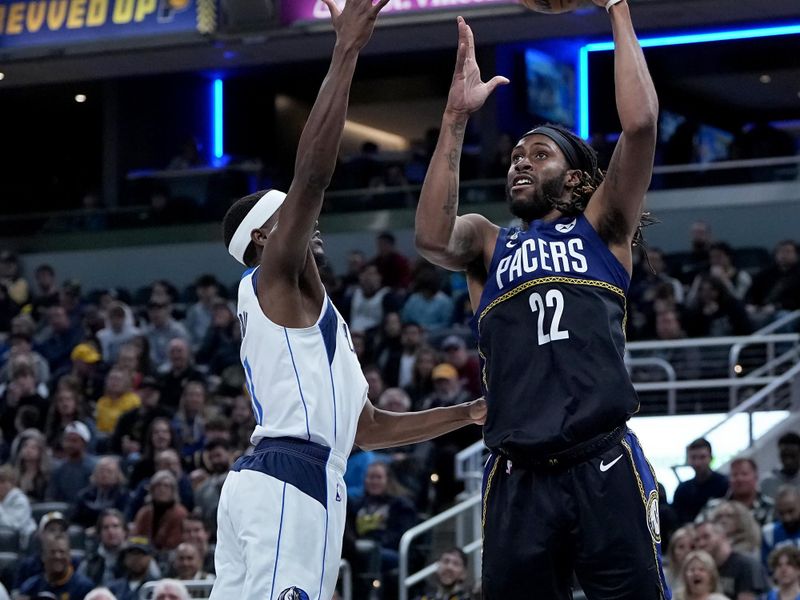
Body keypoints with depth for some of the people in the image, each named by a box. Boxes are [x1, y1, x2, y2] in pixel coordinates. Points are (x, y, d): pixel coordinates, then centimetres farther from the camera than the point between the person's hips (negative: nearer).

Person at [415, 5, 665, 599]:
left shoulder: (600, 229, 15)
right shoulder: (489, 245, 21)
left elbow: (641, 124, 0)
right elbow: (432, 237, -4)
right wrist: (456, 119, -4)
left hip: (605, 467, -2)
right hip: (517, 478, 2)